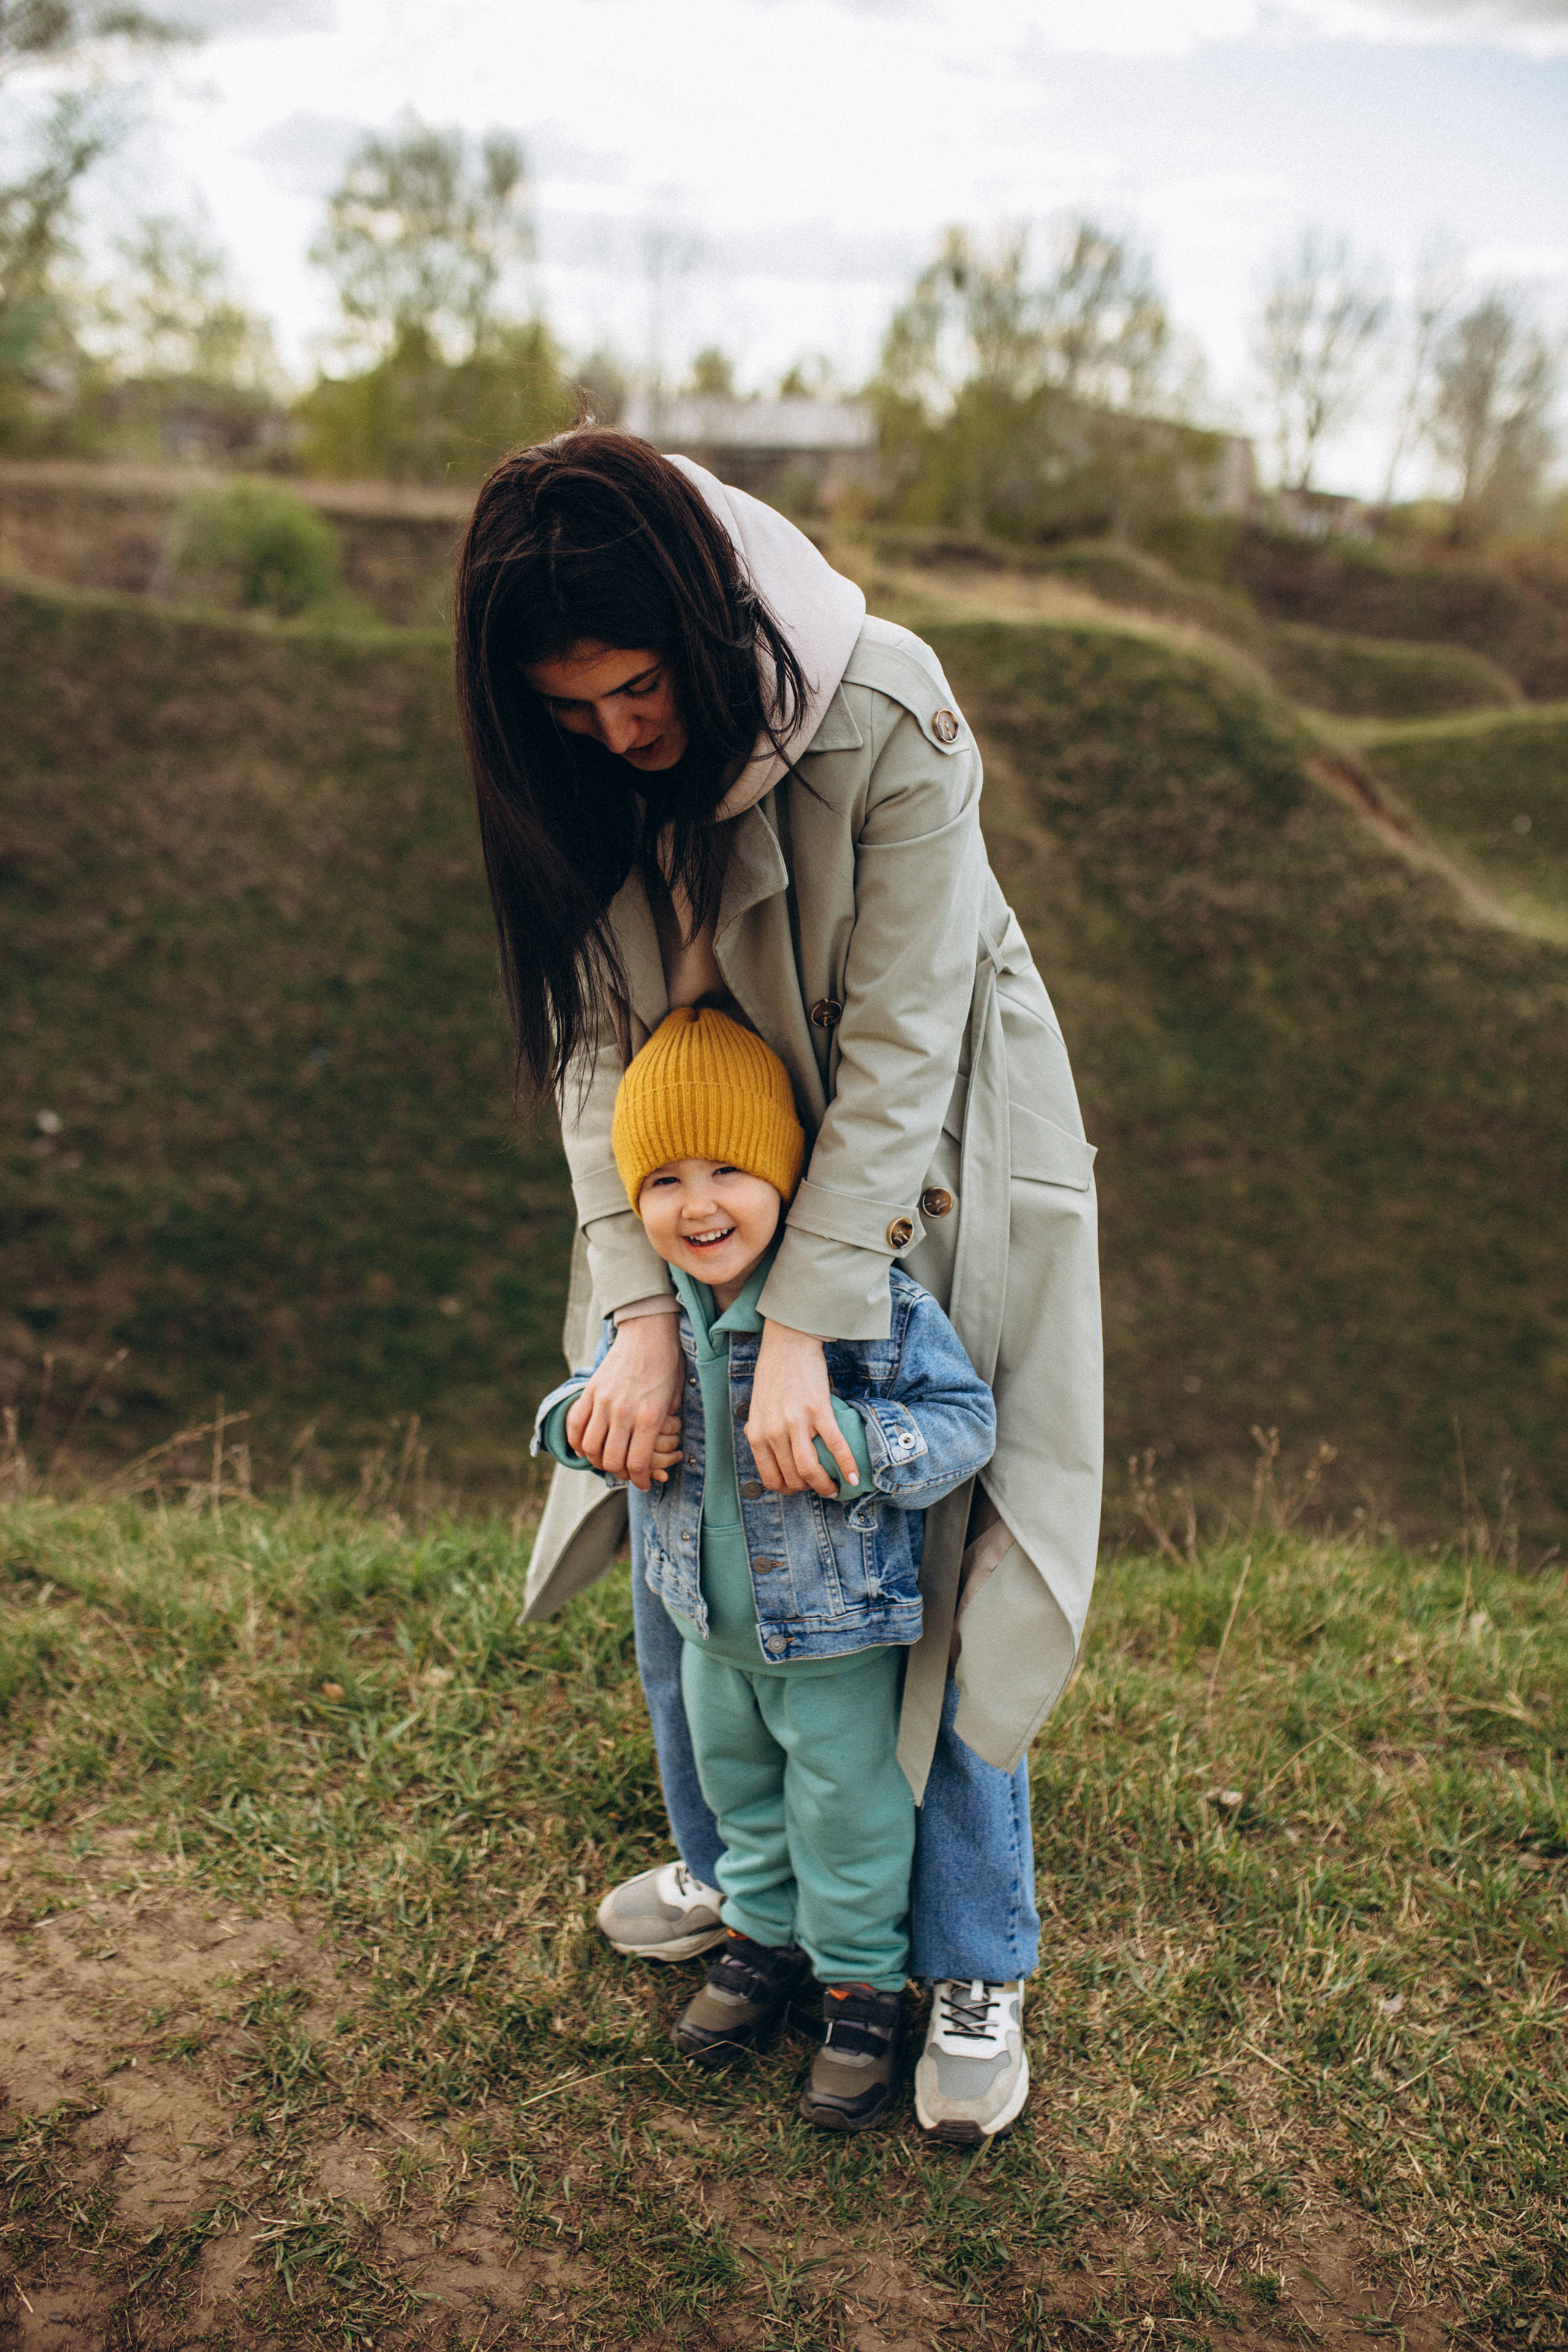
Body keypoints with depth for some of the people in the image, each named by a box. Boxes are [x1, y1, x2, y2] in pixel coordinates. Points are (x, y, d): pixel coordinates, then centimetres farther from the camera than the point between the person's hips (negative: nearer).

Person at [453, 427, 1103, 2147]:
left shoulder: (883, 712, -27)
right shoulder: (570, 772, -13)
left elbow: (898, 1040, -26)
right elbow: (597, 1040, -12)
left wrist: (803, 1327, -27)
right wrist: (641, 1312, -22)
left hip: (922, 1169, -4)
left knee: (939, 1569, -1)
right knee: (676, 1536, 12)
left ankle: (975, 1971, 20)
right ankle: (727, 1872, 37)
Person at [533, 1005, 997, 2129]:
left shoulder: (870, 1299, -26)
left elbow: (965, 1418, -21)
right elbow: (597, 1389, 9)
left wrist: (858, 1444, -38)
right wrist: (582, 1422, -15)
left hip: (840, 1634, -5)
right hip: (711, 1625, 6)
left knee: (848, 1816, 14)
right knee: (738, 1790, 27)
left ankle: (863, 1983, 39)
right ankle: (765, 1932, 53)